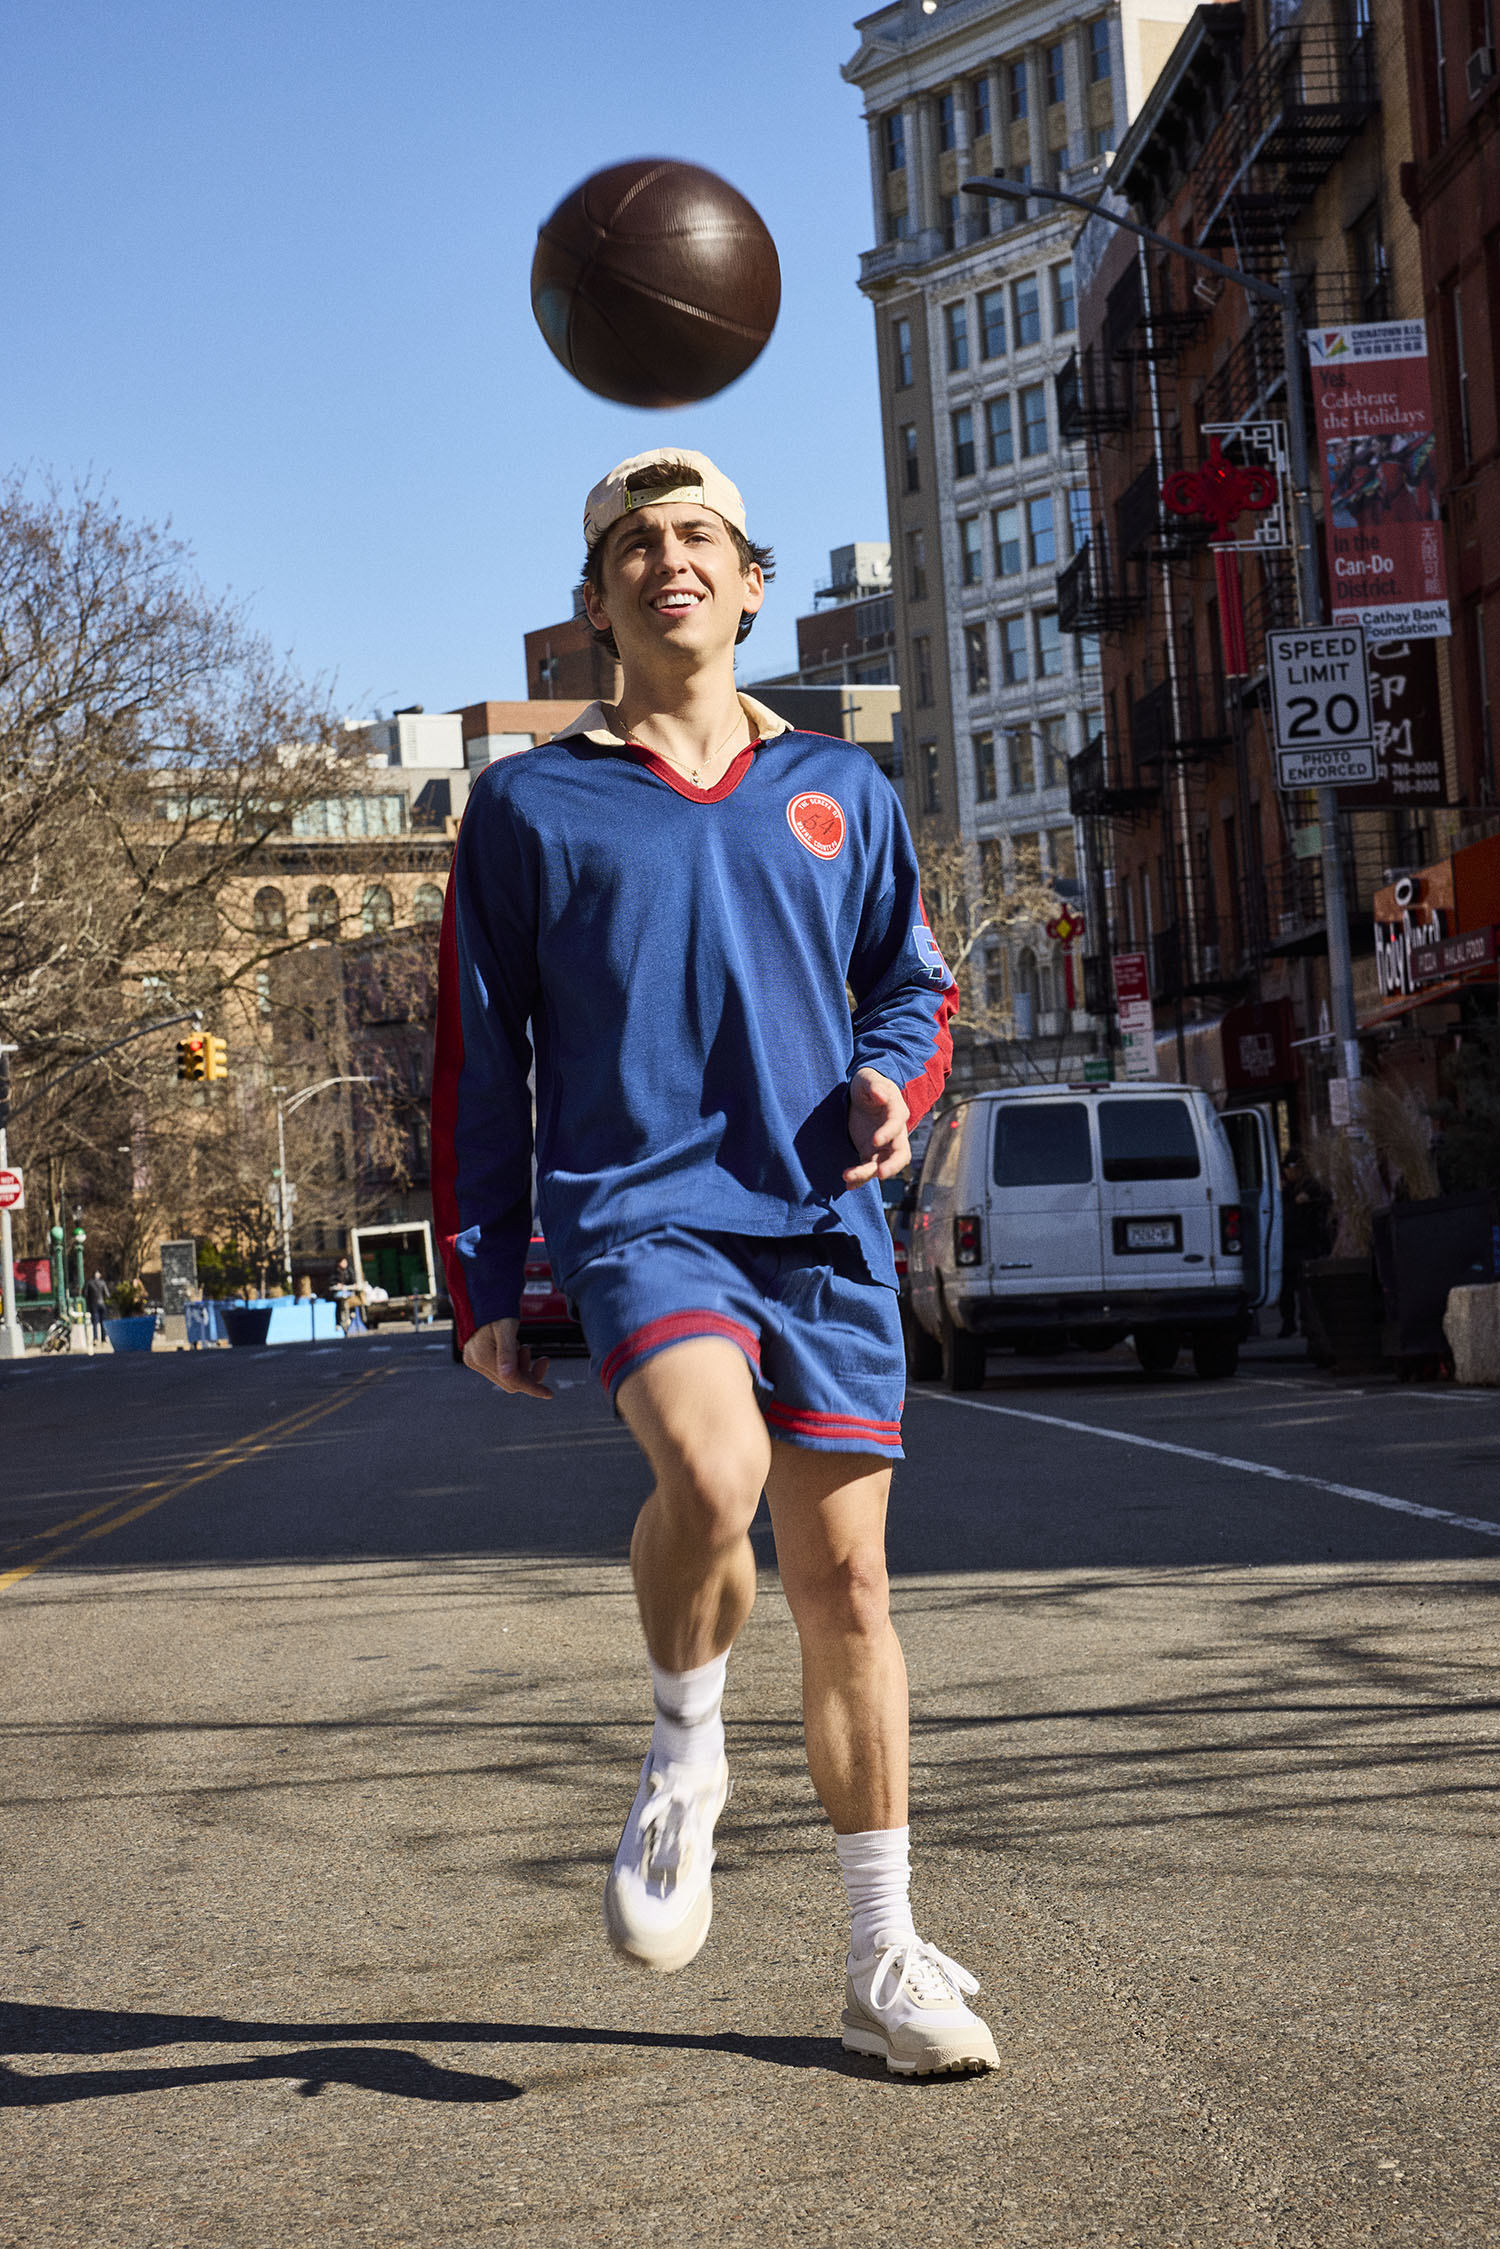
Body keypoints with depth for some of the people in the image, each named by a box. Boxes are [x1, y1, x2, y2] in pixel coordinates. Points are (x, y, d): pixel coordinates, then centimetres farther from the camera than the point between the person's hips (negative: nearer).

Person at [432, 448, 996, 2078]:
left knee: (843, 1579, 3)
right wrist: (483, 1284, 4)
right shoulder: (529, 806, 7)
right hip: (636, 1209, -3)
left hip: (823, 1224, 3)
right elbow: (477, 1059, 8)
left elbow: (911, 982, 21)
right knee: (713, 1469, -30)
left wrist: (895, 1077, -3)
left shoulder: (838, 791, 13)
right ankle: (685, 1752, 1)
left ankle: (885, 1958, 15)